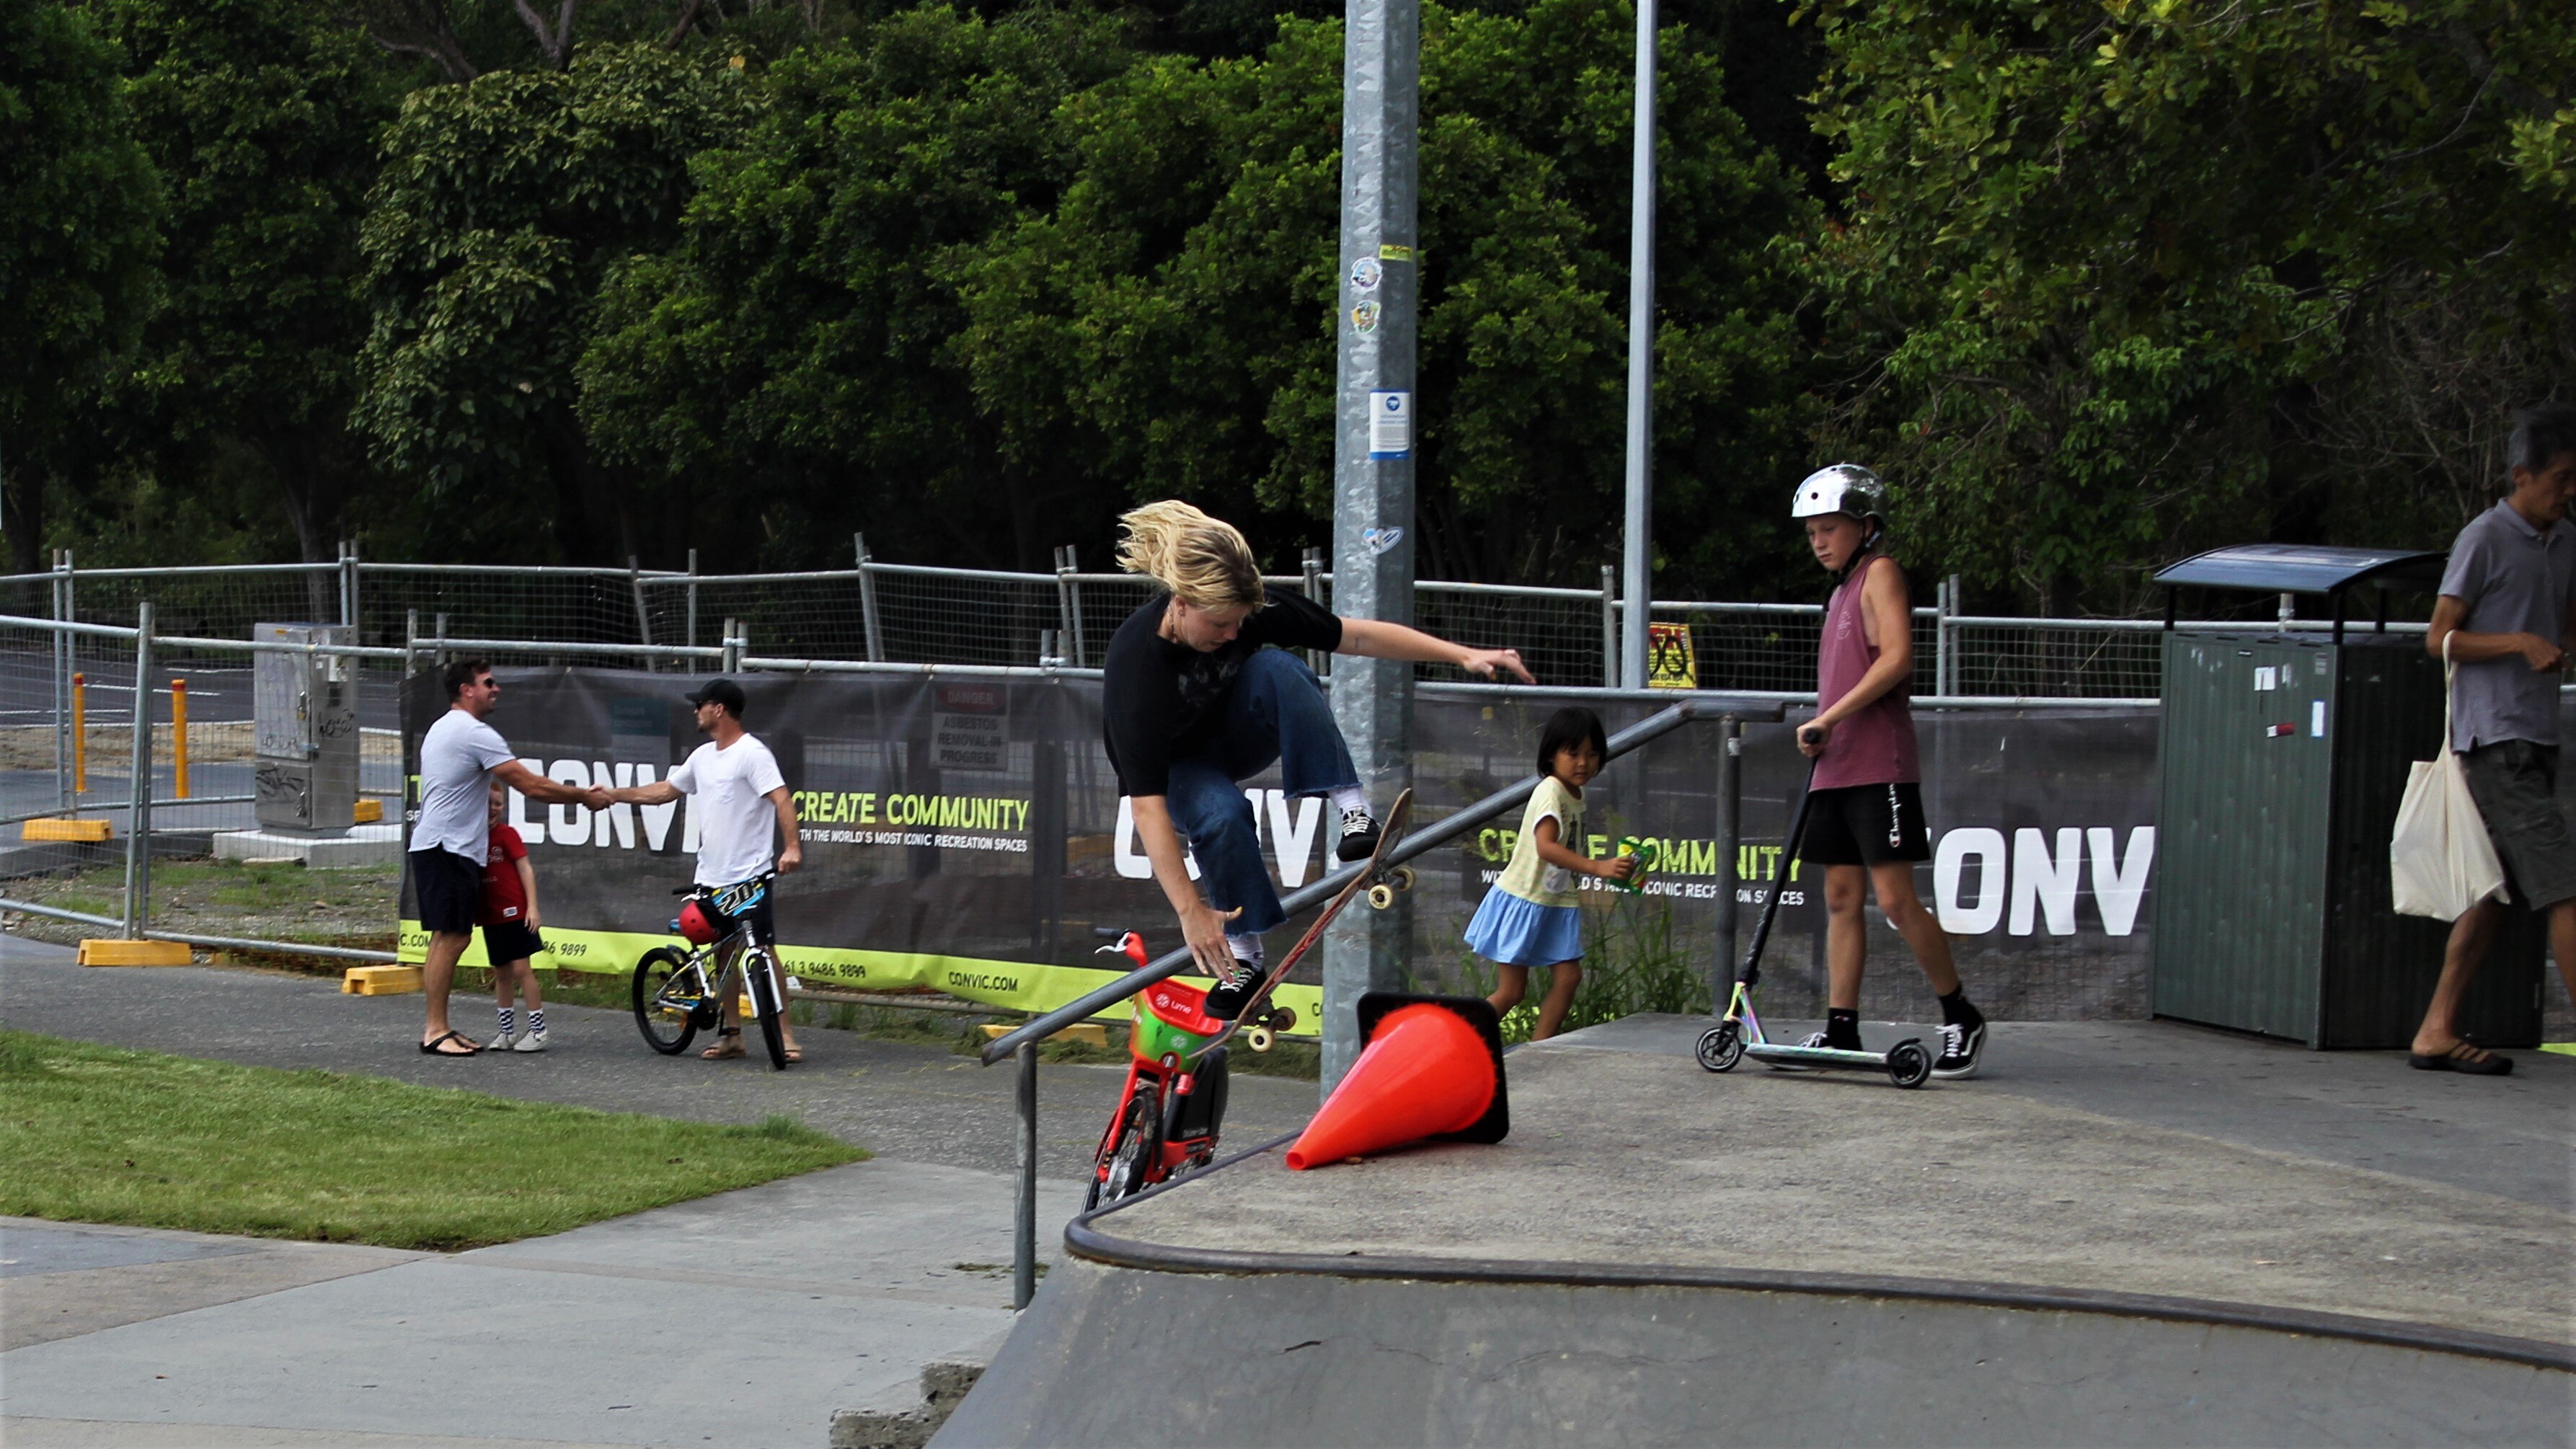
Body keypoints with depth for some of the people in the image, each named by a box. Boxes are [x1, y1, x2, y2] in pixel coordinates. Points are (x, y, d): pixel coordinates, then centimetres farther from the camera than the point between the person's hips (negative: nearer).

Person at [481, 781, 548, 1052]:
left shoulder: (507, 834, -7)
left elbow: (525, 869, -7)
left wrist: (532, 906, -13)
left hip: (515, 913, -5)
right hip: (491, 916, 5)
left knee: (521, 969, -7)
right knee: (501, 973, 12)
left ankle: (538, 1030, -3)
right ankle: (507, 1031, 20)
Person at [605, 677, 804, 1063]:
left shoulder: (752, 753, -11)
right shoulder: (703, 756, 15)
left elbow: (782, 799, -21)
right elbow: (664, 791, 25)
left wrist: (792, 847, -33)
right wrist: (611, 795, 20)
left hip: (749, 877, -8)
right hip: (712, 876, 8)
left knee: (763, 950, -8)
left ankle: (785, 1033, -6)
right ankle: (731, 1034, 18)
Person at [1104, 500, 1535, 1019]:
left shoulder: (1248, 608, -24)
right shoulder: (1134, 662, -36)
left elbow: (1357, 635, -16)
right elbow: (1146, 803, -38)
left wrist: (1464, 655, -23)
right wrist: (1190, 910, -41)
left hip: (1236, 736, 3)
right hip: (1173, 767, -3)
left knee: (1277, 667, -28)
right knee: (1221, 814, -36)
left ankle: (1352, 811, -27)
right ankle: (1243, 958, -20)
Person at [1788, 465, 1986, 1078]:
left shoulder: (1880, 573, -5)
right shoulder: (1842, 590, 20)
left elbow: (1897, 658, -18)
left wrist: (1827, 718, -18)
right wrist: (1821, 740, 13)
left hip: (1880, 768, -9)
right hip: (1836, 769, 9)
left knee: (1895, 898, -11)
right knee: (1841, 898, 6)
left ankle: (1961, 1016, 0)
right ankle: (1841, 1028, 7)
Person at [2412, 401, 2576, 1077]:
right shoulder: (2485, 539, -8)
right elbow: (2440, 638, -8)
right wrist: (2520, 643, -18)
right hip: (2496, 739, -8)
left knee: (2497, 892, 8)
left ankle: (2436, 1032, 12)